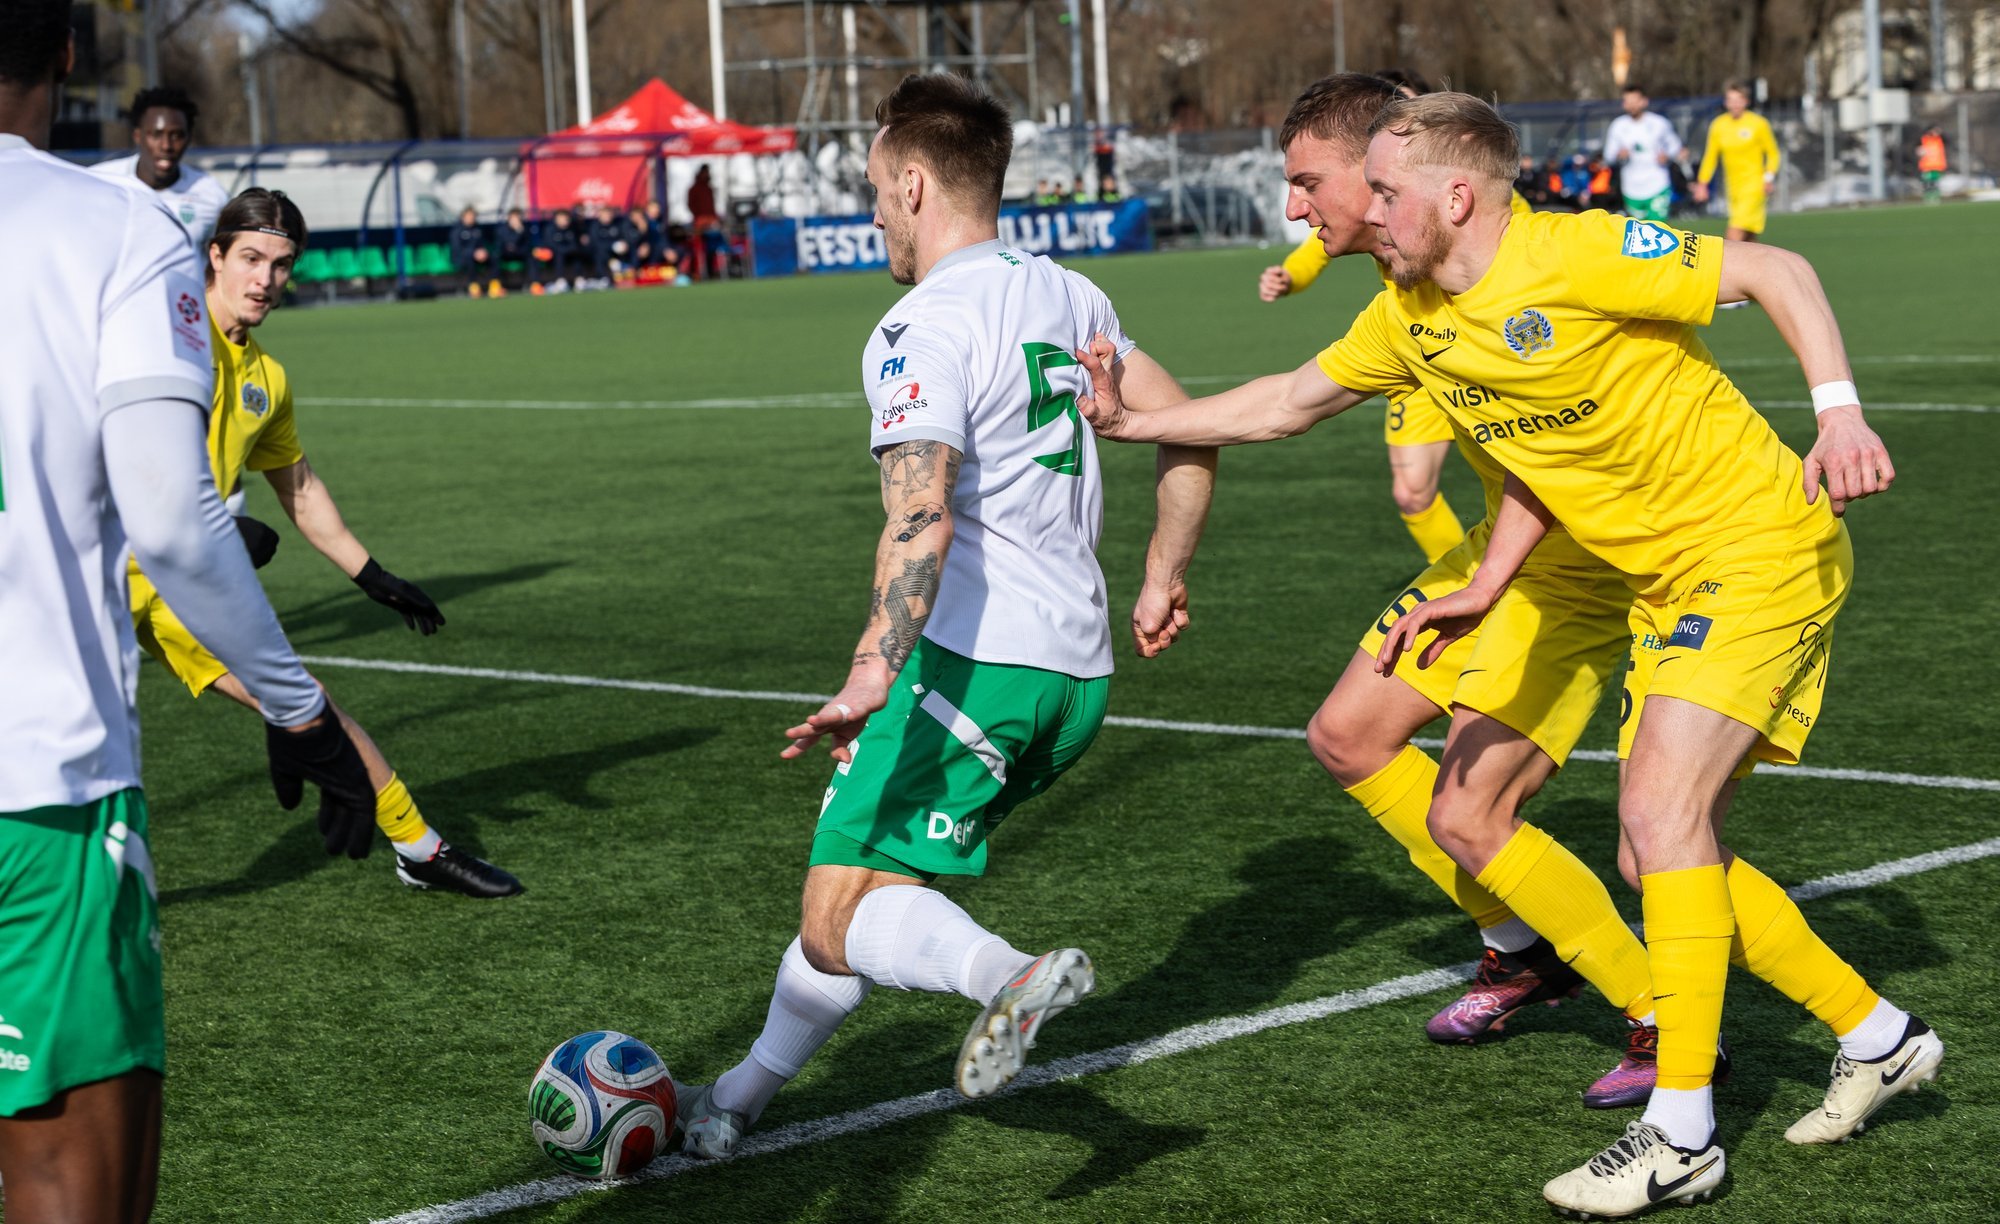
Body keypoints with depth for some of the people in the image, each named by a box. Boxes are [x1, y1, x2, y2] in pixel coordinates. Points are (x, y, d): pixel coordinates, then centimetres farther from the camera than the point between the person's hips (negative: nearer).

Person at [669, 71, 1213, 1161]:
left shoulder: (924, 329, -12)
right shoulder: (1064, 295, 14)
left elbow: (920, 517, -26)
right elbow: (1186, 429, 20)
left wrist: (873, 674, -34)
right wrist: (1164, 580, 28)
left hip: (970, 660, -9)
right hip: (1078, 669, 9)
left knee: (839, 926, -8)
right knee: (864, 878, 21)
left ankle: (1010, 977, -34)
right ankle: (738, 1100, 29)